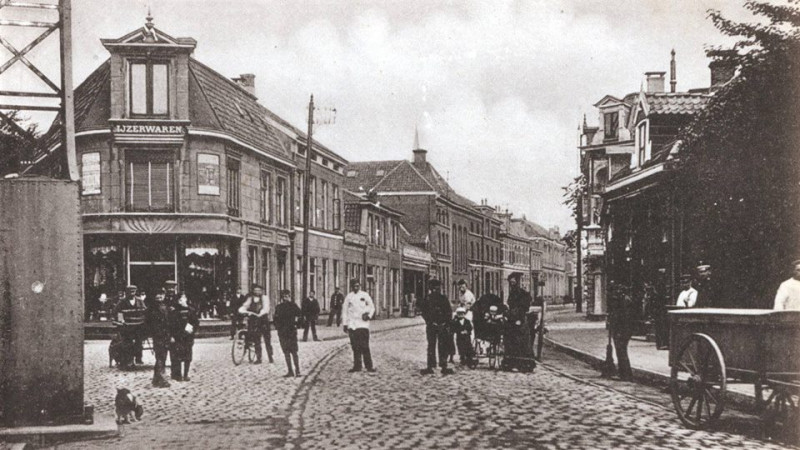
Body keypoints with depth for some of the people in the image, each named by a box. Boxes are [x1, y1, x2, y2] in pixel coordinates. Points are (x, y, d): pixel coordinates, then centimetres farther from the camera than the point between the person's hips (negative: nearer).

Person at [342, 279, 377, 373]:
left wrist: (369, 315, -5)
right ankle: (357, 366, 8)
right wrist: (344, 324, 8)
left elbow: (372, 307, 13)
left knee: (364, 346, -8)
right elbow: (344, 310, 12)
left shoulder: (365, 295, 5)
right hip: (352, 325, 2)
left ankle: (369, 366, -4)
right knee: (355, 347, 2)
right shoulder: (349, 296, 8)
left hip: (363, 324, -2)